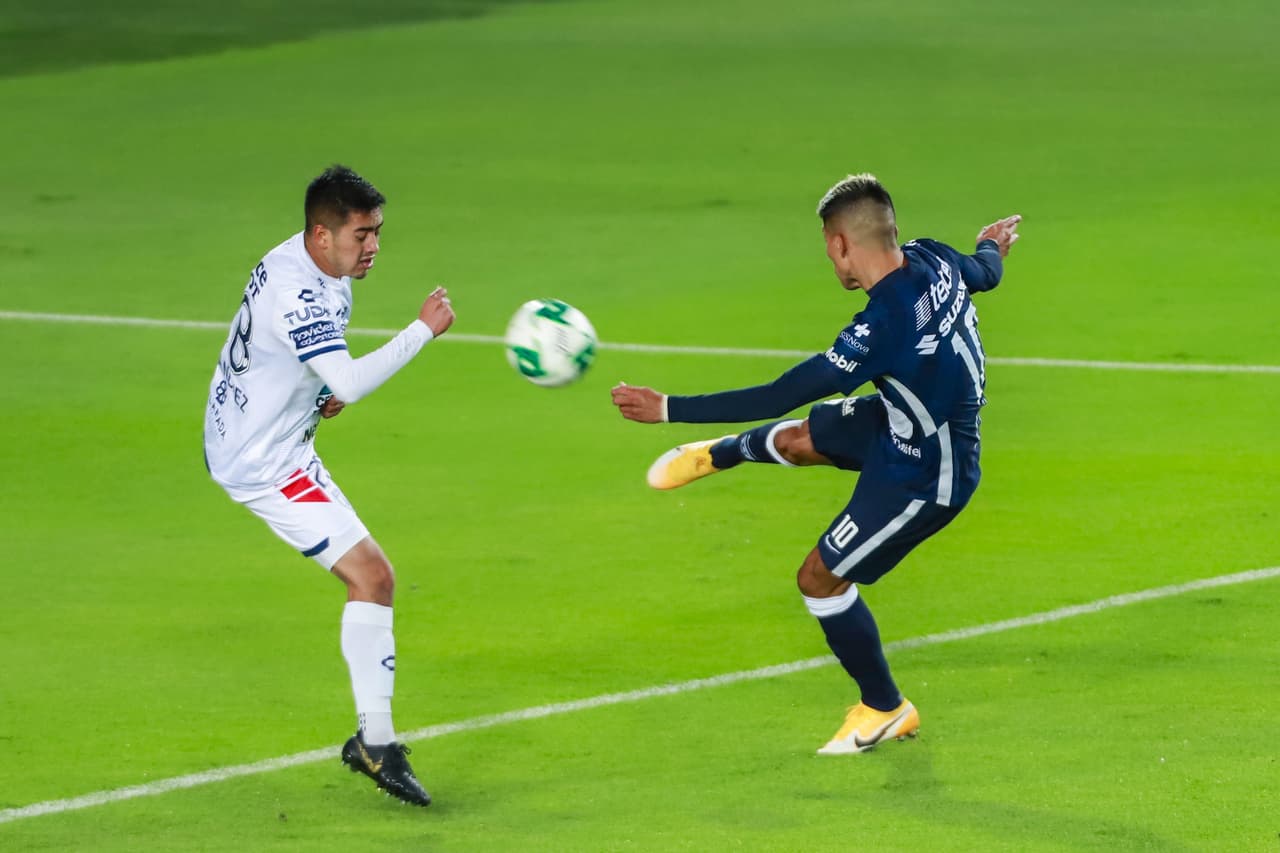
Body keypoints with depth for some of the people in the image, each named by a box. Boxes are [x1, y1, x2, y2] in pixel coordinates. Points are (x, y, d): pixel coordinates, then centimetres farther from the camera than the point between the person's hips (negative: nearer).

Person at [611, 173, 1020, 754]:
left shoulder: (882, 329, -37)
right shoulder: (933, 261, -14)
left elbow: (777, 396, -33)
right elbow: (985, 274, 12)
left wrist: (667, 409, -27)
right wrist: (992, 247, 39)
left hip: (924, 478, -8)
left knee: (820, 578, 5)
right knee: (800, 437, 21)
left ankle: (885, 710, 24)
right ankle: (715, 455, 55)